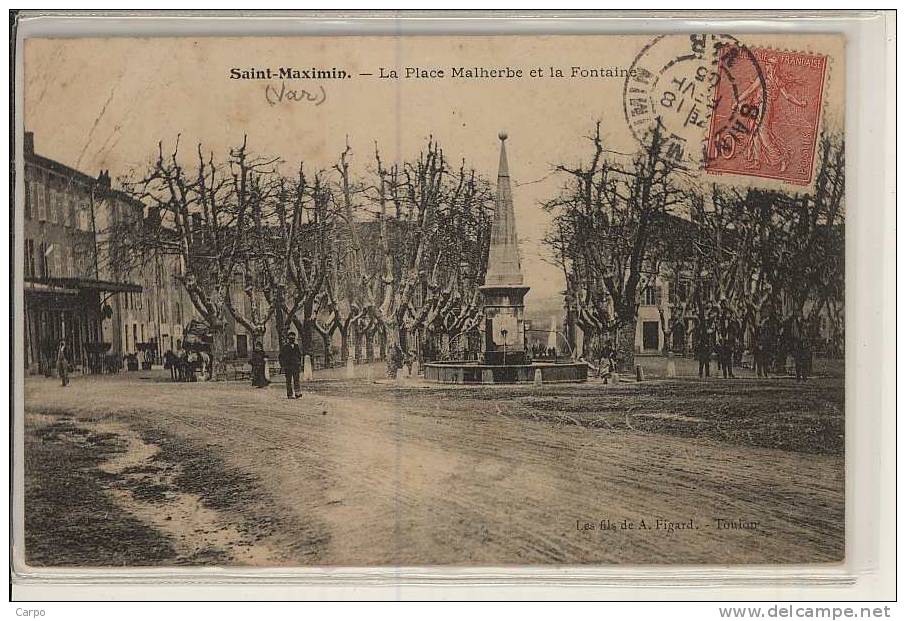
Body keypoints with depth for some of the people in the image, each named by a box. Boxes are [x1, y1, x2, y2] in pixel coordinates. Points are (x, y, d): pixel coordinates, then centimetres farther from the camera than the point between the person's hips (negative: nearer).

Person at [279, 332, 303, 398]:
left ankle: (297, 393, -12)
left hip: (296, 366, 3)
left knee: (296, 380, -7)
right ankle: (289, 394, 3)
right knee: (289, 381, 0)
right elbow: (281, 357, -1)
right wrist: (283, 366, -8)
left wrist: (300, 365, 13)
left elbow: (299, 356, 20)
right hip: (288, 366, -3)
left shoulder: (296, 346, 15)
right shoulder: (284, 346, 1)